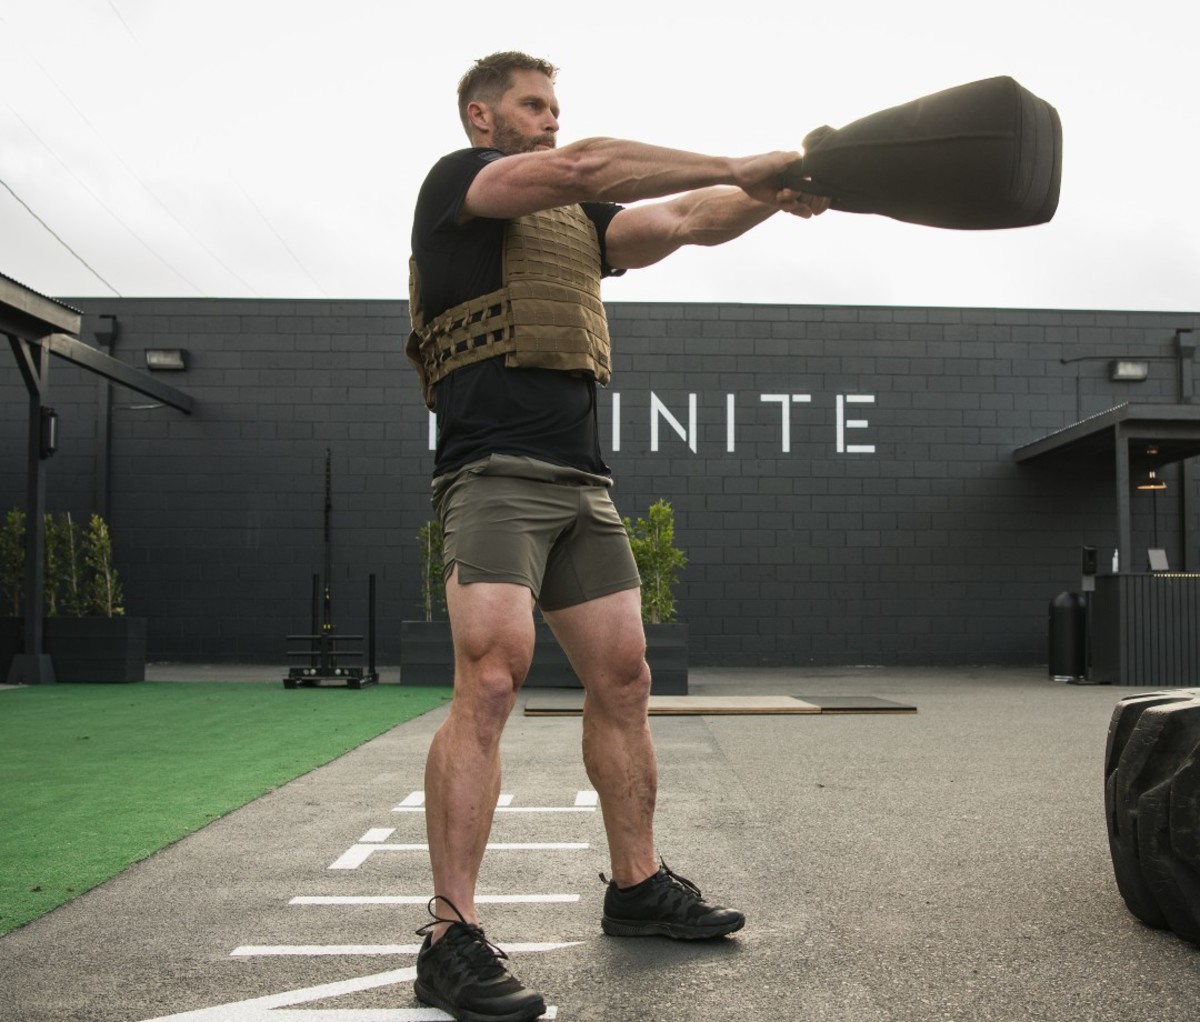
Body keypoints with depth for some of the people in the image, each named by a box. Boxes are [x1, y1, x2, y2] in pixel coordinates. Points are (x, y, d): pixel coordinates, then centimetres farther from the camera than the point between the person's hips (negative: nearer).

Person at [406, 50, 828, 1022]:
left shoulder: (578, 221, 25)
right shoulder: (456, 181, 3)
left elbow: (687, 221, 15)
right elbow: (585, 167, -12)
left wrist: (777, 189, -2)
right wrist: (737, 167, -12)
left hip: (582, 483, 8)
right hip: (495, 472, -7)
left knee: (623, 681, 7)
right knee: (491, 680, -19)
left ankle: (639, 885, 20)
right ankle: (452, 937, -14)